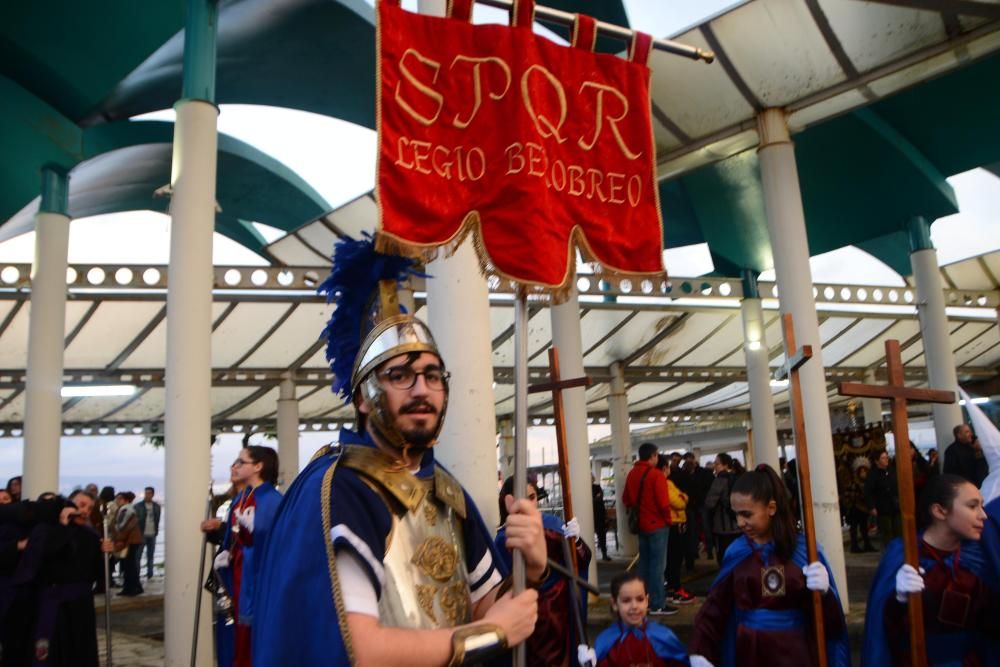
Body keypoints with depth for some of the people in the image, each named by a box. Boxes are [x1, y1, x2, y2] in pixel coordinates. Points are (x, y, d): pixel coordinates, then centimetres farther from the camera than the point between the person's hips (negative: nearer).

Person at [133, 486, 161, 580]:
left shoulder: (156, 506, 7)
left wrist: (156, 531, 3)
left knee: (150, 556, 10)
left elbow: (157, 520, 10)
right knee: (138, 556, -2)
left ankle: (150, 575, 18)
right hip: (141, 534, -3)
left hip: (152, 535, 3)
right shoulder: (138, 506, -3)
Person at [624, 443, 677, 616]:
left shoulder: (631, 474, 6)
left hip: (641, 525, 7)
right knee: (657, 564, -3)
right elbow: (663, 503, -18)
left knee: (644, 563, 15)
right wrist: (667, 519, -3)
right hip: (657, 524, -7)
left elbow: (626, 499, 12)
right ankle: (657, 604, -1)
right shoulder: (656, 475, -16)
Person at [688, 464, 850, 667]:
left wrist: (822, 591, -26)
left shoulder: (803, 548, -9)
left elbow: (829, 616, -6)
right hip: (748, 651, 2)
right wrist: (699, 651, -10)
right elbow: (716, 606, -1)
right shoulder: (735, 552, -5)